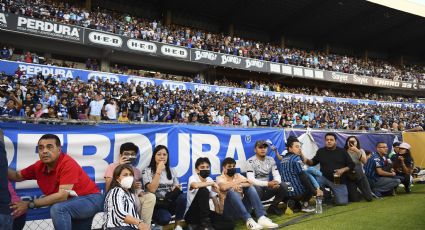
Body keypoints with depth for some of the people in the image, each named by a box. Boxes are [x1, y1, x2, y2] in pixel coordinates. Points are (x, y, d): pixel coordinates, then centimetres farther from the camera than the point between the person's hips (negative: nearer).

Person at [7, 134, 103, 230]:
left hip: (90, 199, -7)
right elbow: (17, 176, 11)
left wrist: (30, 204, -25)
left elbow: (62, 196, -31)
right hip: (73, 202, 8)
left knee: (58, 208, -30)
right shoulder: (39, 166, -5)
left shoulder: (68, 164, -27)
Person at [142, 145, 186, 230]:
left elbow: (177, 187, 12)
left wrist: (177, 189, -12)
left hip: (170, 203, 4)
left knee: (182, 197, -28)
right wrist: (159, 171, -19)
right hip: (157, 205, -4)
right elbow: (152, 189, -20)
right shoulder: (147, 171, -5)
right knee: (165, 218, -35)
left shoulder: (171, 171, 9)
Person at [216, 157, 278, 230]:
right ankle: (249, 220, -44)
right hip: (229, 211, -5)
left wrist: (240, 185, -20)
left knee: (250, 188, -16)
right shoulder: (219, 178, 2)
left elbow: (250, 183, -1)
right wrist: (240, 181, -15)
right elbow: (224, 187, -22)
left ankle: (262, 218, -33)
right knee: (231, 191, -32)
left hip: (242, 206, 5)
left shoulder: (238, 175, 17)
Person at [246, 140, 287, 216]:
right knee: (257, 188, -38)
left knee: (283, 186, -18)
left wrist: (276, 182, -26)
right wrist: (267, 183, -34)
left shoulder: (271, 160, 3)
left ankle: (273, 207, 4)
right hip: (256, 188, -5)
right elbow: (251, 180, -23)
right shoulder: (251, 161, -14)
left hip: (267, 189, 5)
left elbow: (277, 175, -1)